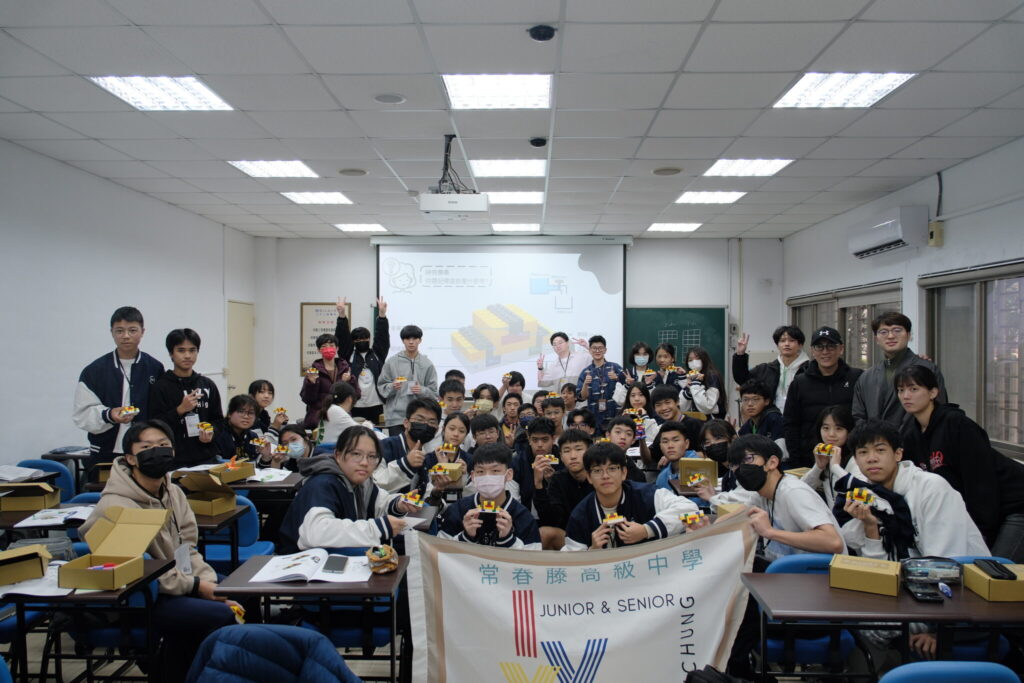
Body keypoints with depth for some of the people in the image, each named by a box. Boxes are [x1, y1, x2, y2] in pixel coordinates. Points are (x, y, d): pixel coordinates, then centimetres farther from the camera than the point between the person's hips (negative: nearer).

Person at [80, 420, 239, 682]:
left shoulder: (174, 494, 5)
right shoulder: (116, 506, -21)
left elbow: (188, 550, 8)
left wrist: (214, 587, -7)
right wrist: (196, 585, -17)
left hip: (176, 585, 8)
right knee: (221, 616, -19)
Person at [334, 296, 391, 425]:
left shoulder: (377, 354, 11)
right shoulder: (349, 355, 8)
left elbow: (382, 336, 1)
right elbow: (342, 338, -2)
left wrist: (382, 314, -13)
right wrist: (342, 315, -16)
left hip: (375, 405, 1)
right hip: (354, 406, -1)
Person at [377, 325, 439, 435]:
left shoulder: (427, 364, 6)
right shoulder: (392, 362, 5)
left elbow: (434, 393, 5)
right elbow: (381, 386, 6)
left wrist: (422, 390, -14)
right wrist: (392, 387, -13)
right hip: (395, 417, -1)